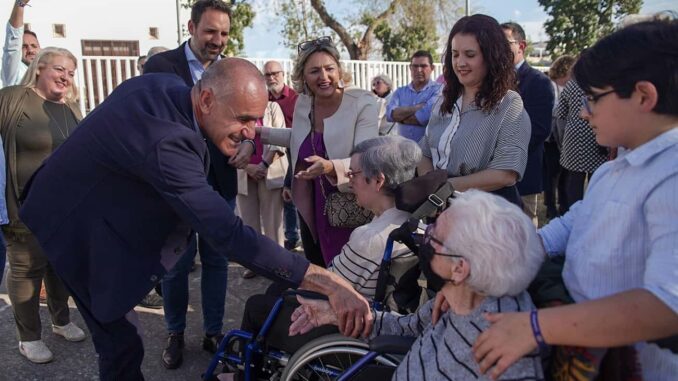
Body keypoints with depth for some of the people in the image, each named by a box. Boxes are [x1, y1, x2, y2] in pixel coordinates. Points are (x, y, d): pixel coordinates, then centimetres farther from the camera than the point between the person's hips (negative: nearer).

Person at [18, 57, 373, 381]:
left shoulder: (168, 85, -13)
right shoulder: (164, 141, -40)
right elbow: (229, 235, -45)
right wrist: (331, 283, -46)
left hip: (103, 198, 9)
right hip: (80, 225, -8)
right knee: (122, 343, -1)